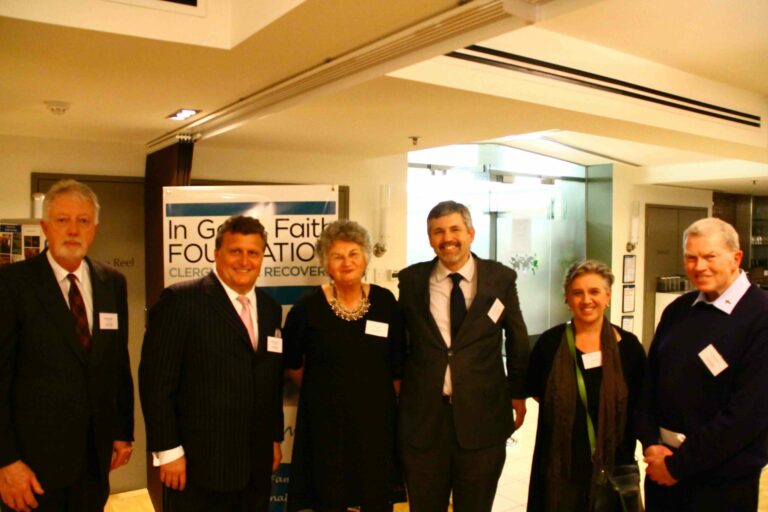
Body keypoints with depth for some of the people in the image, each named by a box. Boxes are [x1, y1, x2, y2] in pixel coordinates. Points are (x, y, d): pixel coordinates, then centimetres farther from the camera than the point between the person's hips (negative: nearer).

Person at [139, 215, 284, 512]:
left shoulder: (270, 307, 8)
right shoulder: (180, 300, -10)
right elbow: (156, 379, -12)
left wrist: (275, 438, 14)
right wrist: (167, 451, -13)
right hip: (200, 463, -5)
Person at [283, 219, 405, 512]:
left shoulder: (385, 302, -2)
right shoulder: (309, 306, -9)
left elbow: (397, 365, 6)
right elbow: (290, 363, 6)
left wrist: (388, 399, 7)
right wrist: (320, 389, 9)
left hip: (376, 418, 2)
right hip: (325, 419, -2)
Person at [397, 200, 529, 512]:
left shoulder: (501, 278, -2)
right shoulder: (411, 279, 0)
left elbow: (516, 340, 9)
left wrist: (518, 393, 14)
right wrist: (398, 383, 8)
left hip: (483, 415, 0)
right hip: (423, 416, 1)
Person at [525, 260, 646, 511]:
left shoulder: (628, 346, -3)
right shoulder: (549, 343, -5)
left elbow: (639, 407, 5)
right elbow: (533, 390, 8)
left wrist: (625, 459, 2)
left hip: (612, 466, 1)